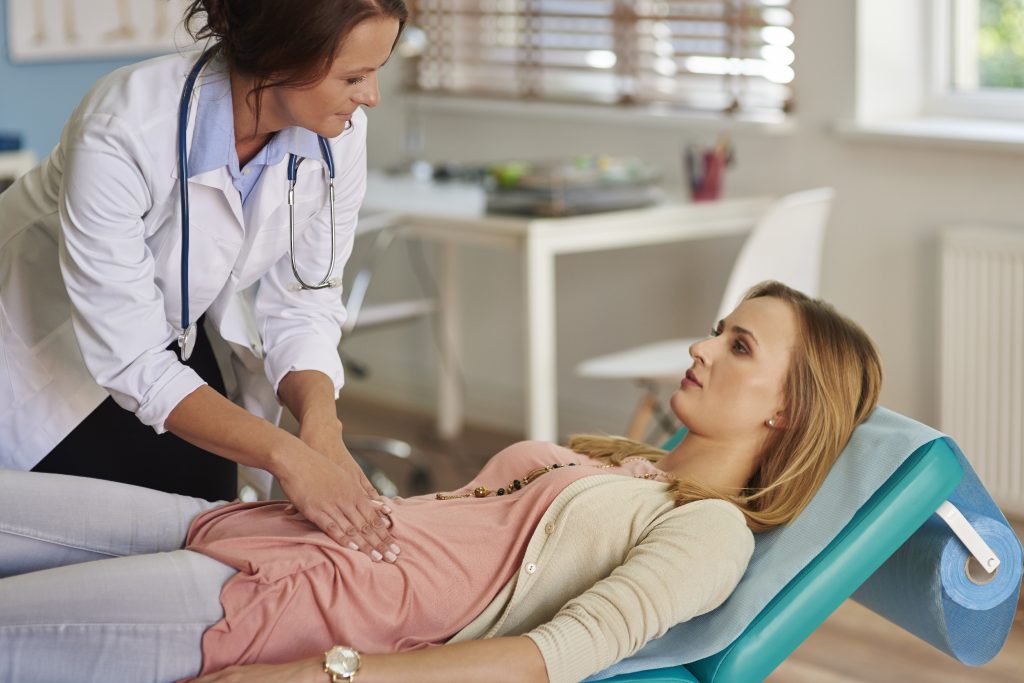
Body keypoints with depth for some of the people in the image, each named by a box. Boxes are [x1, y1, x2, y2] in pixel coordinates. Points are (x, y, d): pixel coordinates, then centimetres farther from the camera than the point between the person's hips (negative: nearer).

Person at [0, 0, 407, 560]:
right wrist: (286, 456, -43)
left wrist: (321, 427, -32)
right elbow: (130, 361, -34)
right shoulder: (123, 131, -38)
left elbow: (301, 303, -13)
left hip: (178, 335, 5)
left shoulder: (339, 135, -22)